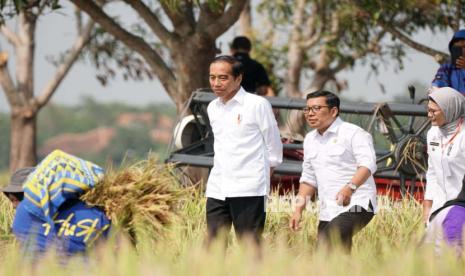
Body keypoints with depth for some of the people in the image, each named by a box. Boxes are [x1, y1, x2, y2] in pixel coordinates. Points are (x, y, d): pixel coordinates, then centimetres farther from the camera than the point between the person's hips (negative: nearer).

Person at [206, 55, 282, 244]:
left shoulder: (257, 104, -5)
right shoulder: (213, 108, 13)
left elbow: (273, 144, 1)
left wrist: (267, 171, 6)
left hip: (248, 190, -6)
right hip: (217, 189, 6)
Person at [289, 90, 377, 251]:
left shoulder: (353, 133, -4)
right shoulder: (310, 139, 20)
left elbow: (367, 164, -18)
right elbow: (308, 178, 27)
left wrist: (350, 187, -35)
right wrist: (299, 209, 18)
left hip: (355, 206, -8)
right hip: (327, 212, 8)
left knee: (326, 243, -29)